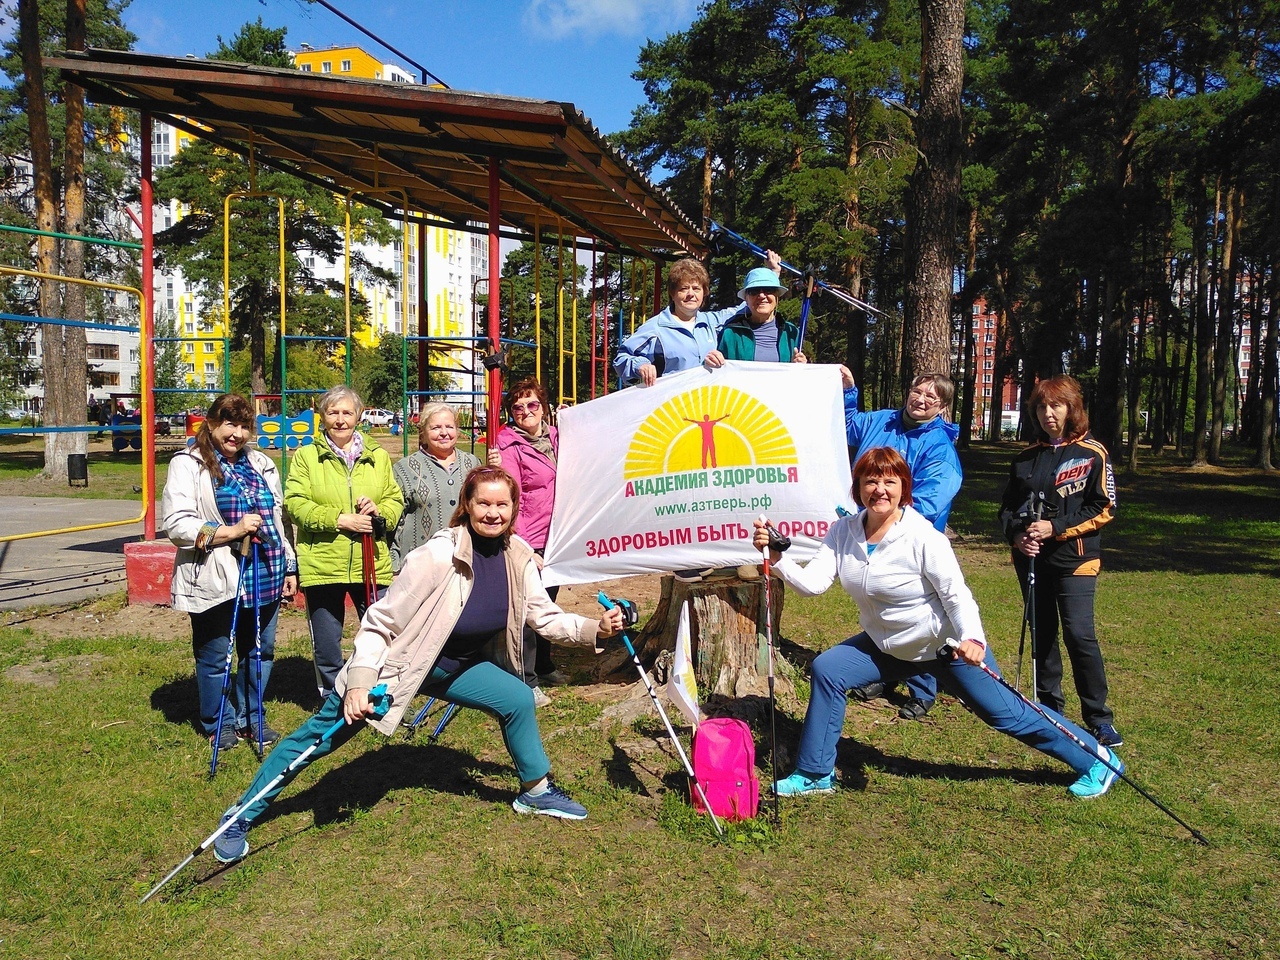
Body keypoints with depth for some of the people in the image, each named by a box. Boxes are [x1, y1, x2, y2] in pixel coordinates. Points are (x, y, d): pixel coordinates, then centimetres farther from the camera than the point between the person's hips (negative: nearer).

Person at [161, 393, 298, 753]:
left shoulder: (261, 464, 15)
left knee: (261, 651, 13)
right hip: (214, 581, -5)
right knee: (214, 657, 7)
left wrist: (289, 567, 18)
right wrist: (231, 531, -19)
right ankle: (218, 724, 27)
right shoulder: (188, 464, -4)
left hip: (264, 576, 5)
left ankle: (249, 717, 31)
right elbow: (176, 524, -12)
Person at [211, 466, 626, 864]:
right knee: (323, 734, -4)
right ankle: (240, 818, 13)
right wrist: (358, 683, -31)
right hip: (397, 662, -6)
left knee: (518, 698, 2)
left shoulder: (518, 557, -10)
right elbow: (379, 622, -23)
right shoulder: (439, 555, -28)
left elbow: (546, 618, -2)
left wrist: (595, 629, -17)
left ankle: (536, 791, 25)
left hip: (457, 667, 6)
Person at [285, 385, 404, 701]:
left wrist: (379, 511, -11)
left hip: (372, 565, 1)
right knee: (326, 646, 11)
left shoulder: (378, 456, 11)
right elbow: (295, 503, -6)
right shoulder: (306, 456, 3)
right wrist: (339, 519, -16)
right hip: (322, 566, -1)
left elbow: (396, 501, 12)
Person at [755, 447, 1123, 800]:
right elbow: (813, 582, -17)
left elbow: (956, 594, -24)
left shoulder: (923, 538, -25)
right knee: (826, 671, -8)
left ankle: (1097, 759, 25)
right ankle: (815, 774, 6)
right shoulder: (843, 532, -10)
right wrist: (776, 557, -32)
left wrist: (971, 638, -41)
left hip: (947, 644, -5)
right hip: (888, 646, 5)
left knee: (1004, 712, 1)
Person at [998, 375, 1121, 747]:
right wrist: (1016, 535, -6)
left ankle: (1098, 717, 0)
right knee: (1042, 632, 12)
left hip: (1074, 559, -5)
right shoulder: (1026, 458, 11)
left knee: (1079, 634, -12)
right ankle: (1049, 704, 26)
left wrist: (1056, 528, -16)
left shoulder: (1092, 454, -4)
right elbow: (1008, 506, 14)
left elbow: (1104, 508, -8)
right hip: (1031, 559, 5)